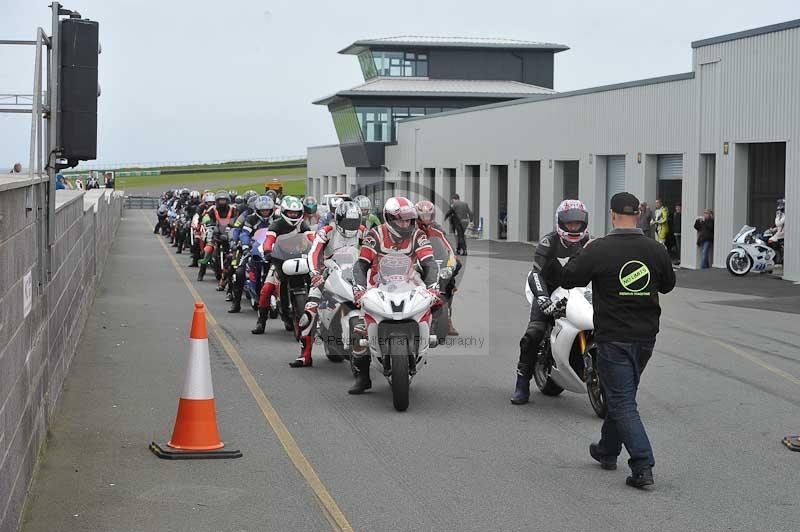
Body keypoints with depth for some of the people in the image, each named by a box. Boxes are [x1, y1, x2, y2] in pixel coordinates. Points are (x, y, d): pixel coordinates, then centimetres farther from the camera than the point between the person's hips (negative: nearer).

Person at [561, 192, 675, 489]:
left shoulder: (599, 249, -15)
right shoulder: (656, 250, -2)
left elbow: (567, 280, -4)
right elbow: (668, 285, 14)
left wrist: (582, 254, 12)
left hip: (613, 338, -5)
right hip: (645, 337, 5)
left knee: (623, 402, -2)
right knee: (622, 395, 22)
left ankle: (642, 467, -12)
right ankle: (608, 451, 37)